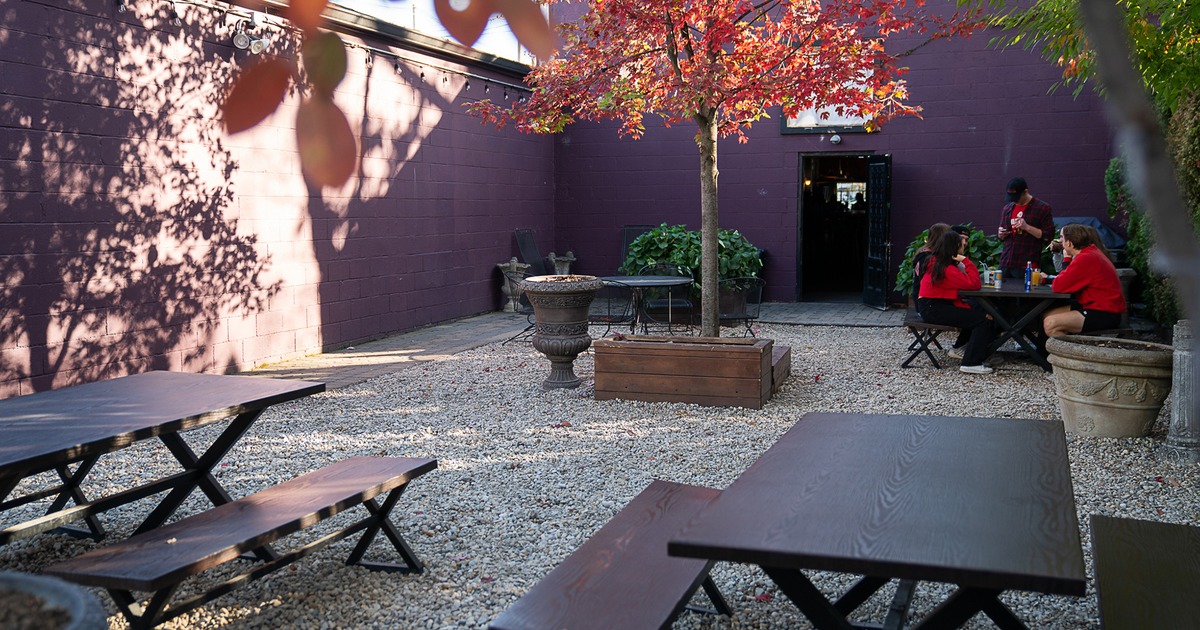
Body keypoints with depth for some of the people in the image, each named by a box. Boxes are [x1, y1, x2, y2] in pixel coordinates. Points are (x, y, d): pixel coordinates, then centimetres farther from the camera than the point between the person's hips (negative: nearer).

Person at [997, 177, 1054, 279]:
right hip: (1005, 263, 5)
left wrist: (1026, 227, -16)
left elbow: (1048, 236, -6)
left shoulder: (1043, 208, -1)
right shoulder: (1007, 208, 15)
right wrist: (1001, 234, 2)